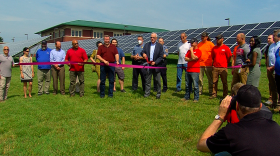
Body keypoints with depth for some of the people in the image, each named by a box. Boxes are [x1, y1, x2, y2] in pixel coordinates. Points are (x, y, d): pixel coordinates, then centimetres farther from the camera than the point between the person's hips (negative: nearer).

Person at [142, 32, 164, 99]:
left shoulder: (159, 46, 2)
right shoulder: (147, 45, 11)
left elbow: (161, 56, -1)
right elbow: (143, 51, 7)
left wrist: (155, 62, -13)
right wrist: (143, 54, -18)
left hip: (156, 65, -2)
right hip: (148, 65, 2)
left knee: (157, 81, 4)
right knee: (147, 80, 6)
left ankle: (158, 94, 15)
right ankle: (146, 93, 14)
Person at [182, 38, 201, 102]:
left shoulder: (198, 51, -5)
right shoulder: (189, 50, 16)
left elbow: (193, 57, -19)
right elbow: (185, 58, 7)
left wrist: (191, 50, -9)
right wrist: (191, 59, -9)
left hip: (195, 71, -7)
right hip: (188, 70, 7)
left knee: (195, 85, -3)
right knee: (187, 85, 12)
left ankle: (196, 98, 4)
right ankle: (187, 97, 22)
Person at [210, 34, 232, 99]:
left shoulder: (226, 48, -2)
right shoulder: (214, 48, 10)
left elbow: (229, 57, 3)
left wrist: (225, 63, 5)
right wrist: (213, 64, 12)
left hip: (223, 68, -4)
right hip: (215, 67, 4)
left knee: (224, 82, 3)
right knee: (214, 81, 6)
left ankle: (225, 95, 11)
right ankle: (214, 94, 15)